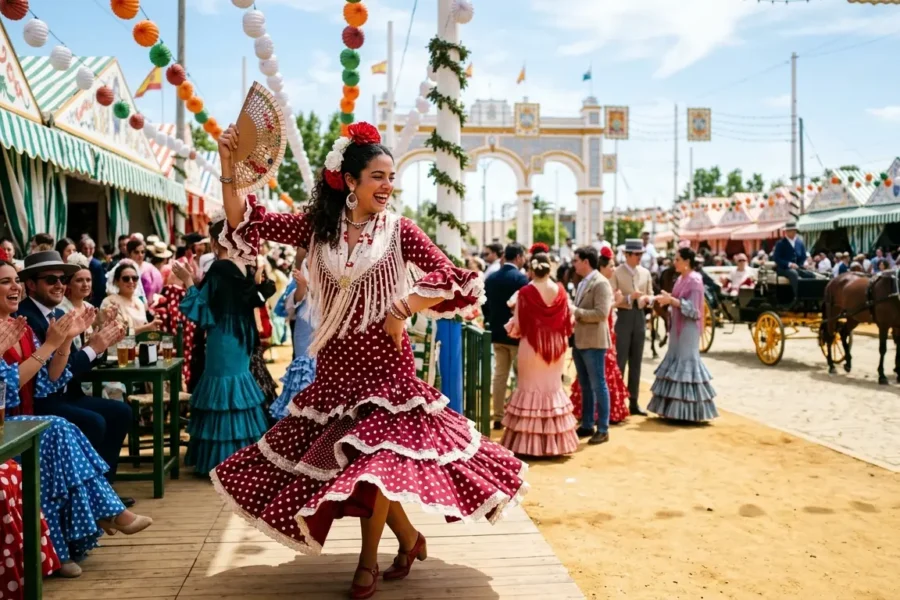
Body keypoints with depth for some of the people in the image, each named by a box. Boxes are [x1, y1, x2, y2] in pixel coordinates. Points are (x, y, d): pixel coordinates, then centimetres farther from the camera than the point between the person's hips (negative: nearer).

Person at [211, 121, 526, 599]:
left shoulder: (398, 229, -4)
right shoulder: (317, 227, 2)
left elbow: (454, 279, -9)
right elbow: (245, 223, -2)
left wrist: (402, 310, -17)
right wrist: (228, 167, -13)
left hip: (382, 359, -3)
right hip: (335, 362, 4)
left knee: (371, 456, -4)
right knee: (339, 460, 10)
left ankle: (368, 559, 20)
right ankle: (409, 538, 30)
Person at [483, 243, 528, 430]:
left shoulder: (490, 278, 5)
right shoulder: (521, 278, -14)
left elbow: (485, 304, 9)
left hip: (497, 333, 6)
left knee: (499, 376, 11)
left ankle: (498, 418, 14)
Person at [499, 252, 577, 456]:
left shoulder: (525, 292, -12)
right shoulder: (560, 290, -3)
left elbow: (518, 325, -10)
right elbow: (567, 320, 2)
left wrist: (512, 328, 11)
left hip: (531, 346, -3)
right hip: (555, 346, 3)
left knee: (531, 389, 6)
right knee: (553, 388, 13)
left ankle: (528, 443, 7)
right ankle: (554, 443, 17)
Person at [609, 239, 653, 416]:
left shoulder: (645, 273, 10)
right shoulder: (616, 273, -6)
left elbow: (650, 295, 15)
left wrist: (646, 299, -7)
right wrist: (629, 297, -22)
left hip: (640, 317, 5)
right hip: (624, 317, -5)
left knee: (636, 362, 10)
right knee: (619, 362, -2)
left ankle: (633, 402, 17)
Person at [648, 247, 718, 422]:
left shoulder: (695, 280, -13)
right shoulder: (681, 279, 13)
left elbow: (693, 309, -19)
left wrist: (671, 300, -23)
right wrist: (668, 299, 1)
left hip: (688, 329, -9)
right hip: (677, 327, 9)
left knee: (686, 363, -5)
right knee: (676, 362, 10)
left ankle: (689, 411, 2)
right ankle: (675, 408, 17)